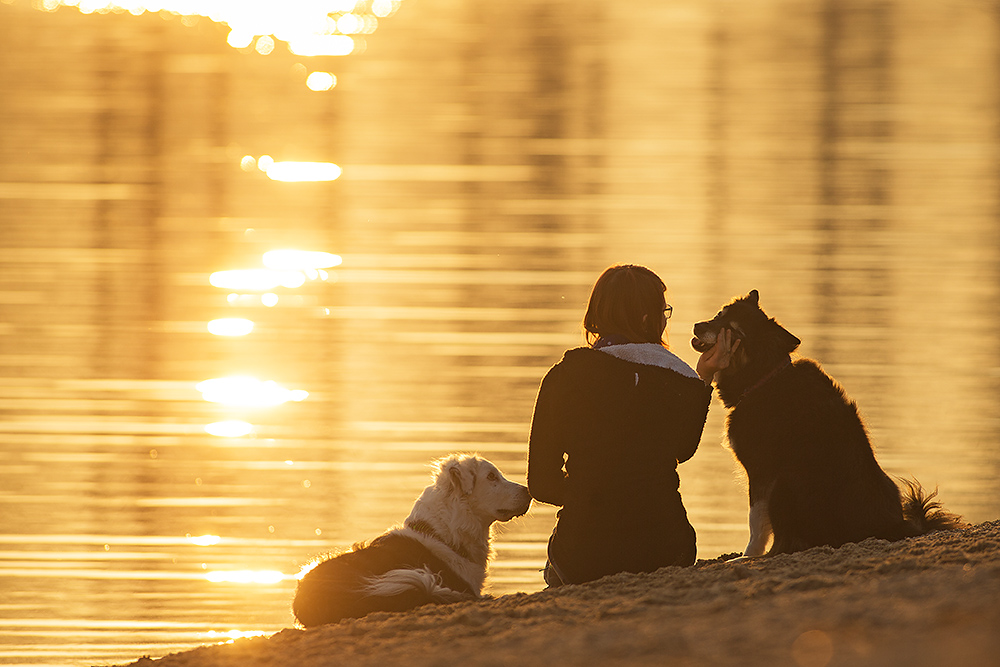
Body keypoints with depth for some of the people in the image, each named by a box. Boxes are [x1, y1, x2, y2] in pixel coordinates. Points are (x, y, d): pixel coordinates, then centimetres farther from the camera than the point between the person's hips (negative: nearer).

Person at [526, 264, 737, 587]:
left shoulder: (563, 378, -8)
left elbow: (542, 484, -1)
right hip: (662, 555, 0)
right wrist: (704, 380, 17)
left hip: (583, 560, 0)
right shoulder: (680, 384, -6)